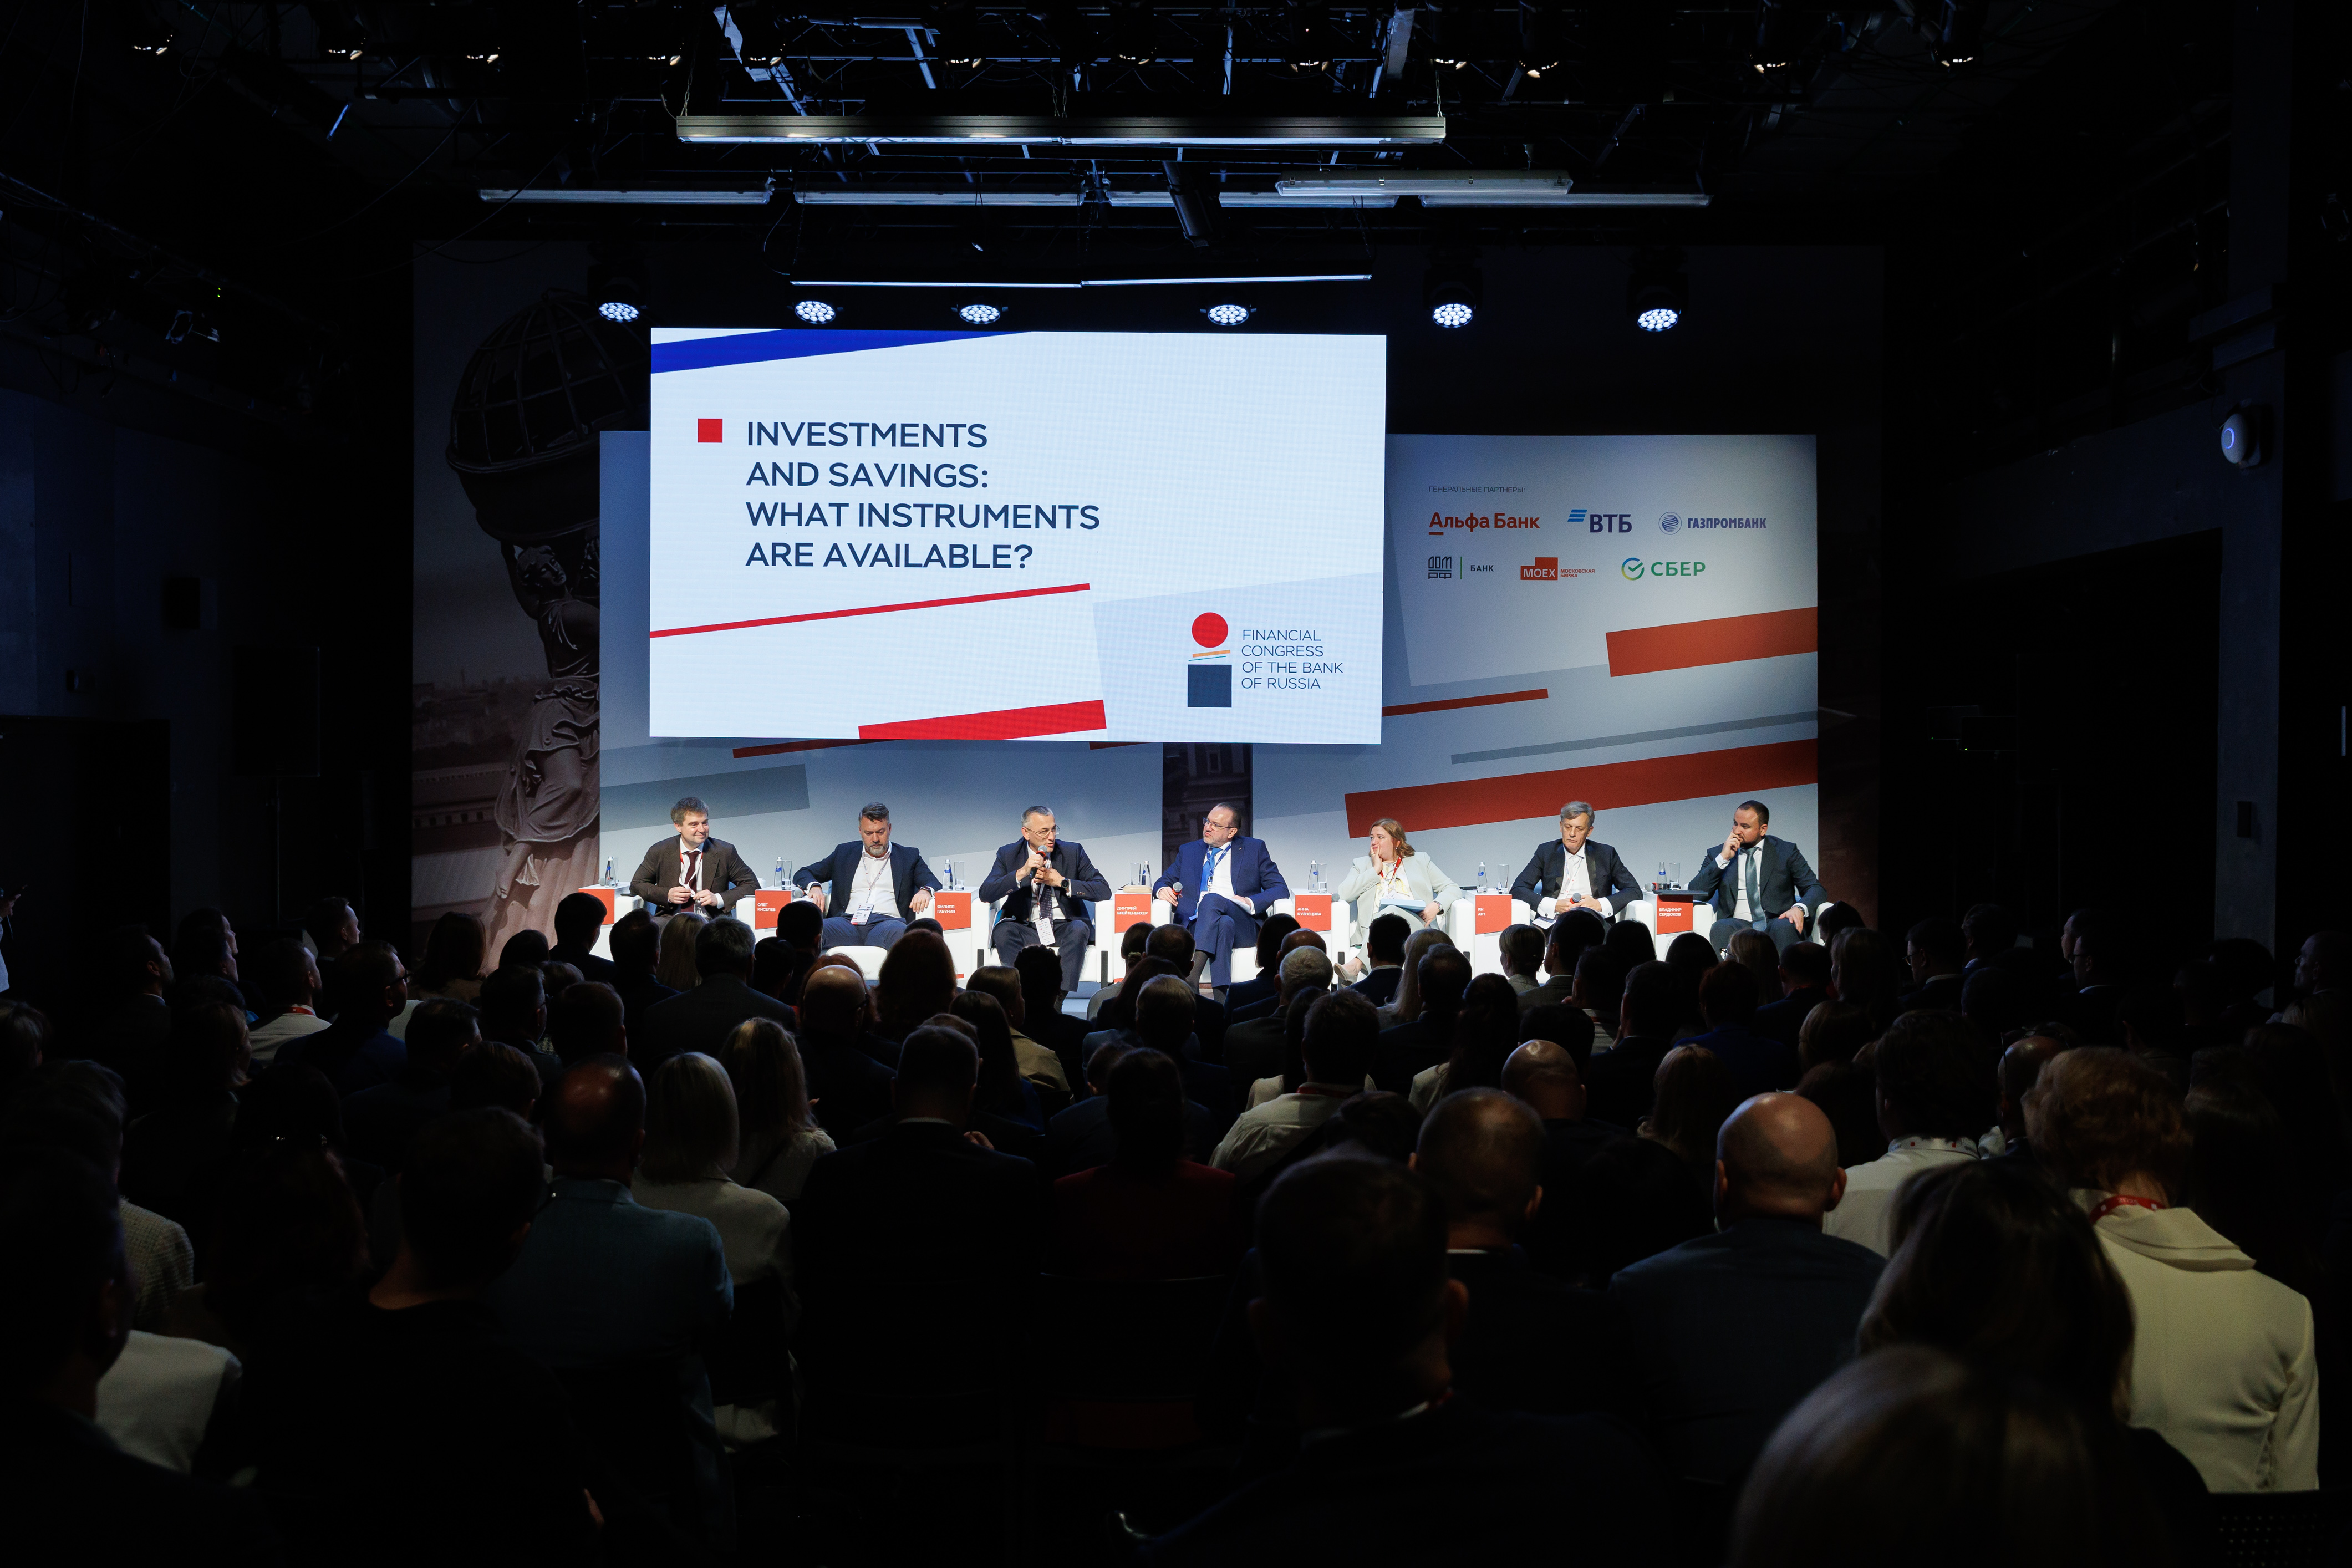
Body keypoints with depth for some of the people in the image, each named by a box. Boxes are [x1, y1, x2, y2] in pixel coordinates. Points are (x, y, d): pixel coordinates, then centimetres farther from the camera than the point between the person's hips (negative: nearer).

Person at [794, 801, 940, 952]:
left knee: (898, 931, -41)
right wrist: (814, 887, 0)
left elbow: (934, 883, 13)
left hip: (887, 921, -2)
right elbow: (803, 874, 26)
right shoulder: (844, 853, 25)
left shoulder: (909, 856, 21)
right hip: (848, 921, 2)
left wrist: (925, 890, -13)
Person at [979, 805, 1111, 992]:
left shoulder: (1073, 851, 1)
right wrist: (1021, 873, -23)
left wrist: (1062, 882, -14)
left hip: (1065, 928, 0)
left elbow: (1104, 889, -4)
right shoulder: (1008, 854, 2)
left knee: (1078, 930, -34)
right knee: (1003, 931, -31)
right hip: (1025, 927, 0)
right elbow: (985, 894, -10)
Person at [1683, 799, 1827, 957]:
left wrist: (1799, 908, -15)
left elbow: (1816, 889, 8)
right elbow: (1696, 894, 4)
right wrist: (1723, 859, -5)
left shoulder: (1785, 851, 13)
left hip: (1776, 922, 0)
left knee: (1785, 927, -36)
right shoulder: (1717, 855, 15)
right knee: (1722, 928, -35)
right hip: (1738, 924, 0)